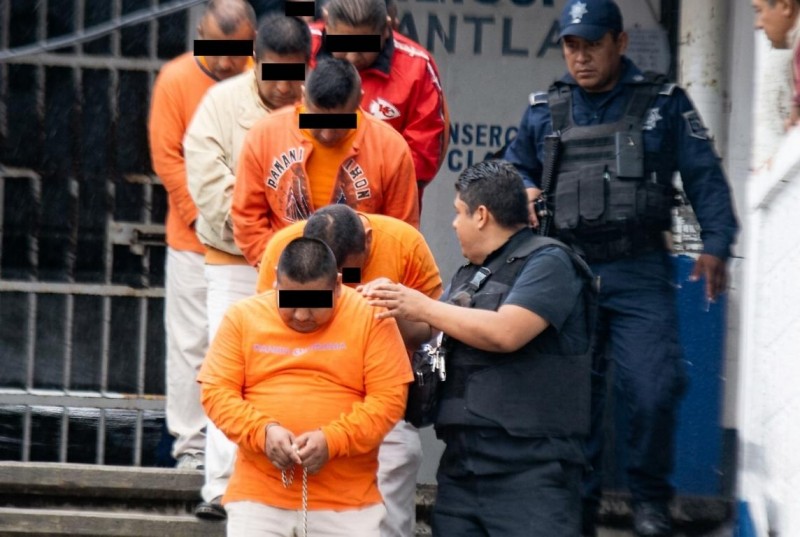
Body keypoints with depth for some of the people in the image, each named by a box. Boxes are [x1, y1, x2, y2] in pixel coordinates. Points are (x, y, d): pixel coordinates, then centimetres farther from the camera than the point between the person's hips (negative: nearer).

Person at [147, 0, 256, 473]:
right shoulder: (177, 80, -1)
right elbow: (167, 157, -2)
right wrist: (203, 217, -9)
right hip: (193, 240, -1)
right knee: (192, 344, 1)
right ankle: (191, 444, 8)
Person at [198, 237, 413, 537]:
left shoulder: (370, 318, -1)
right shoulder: (243, 317, 4)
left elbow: (389, 399, -5)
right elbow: (216, 392, 2)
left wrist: (334, 439, -19)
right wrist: (262, 430, -16)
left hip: (346, 503, -1)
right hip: (258, 498, 1)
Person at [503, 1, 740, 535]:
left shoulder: (664, 104, 6)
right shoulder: (544, 111, 14)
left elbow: (705, 177, 4)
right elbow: (515, 170, 27)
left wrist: (715, 245, -7)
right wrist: (524, 195, 4)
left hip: (639, 274, -3)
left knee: (655, 387, -12)